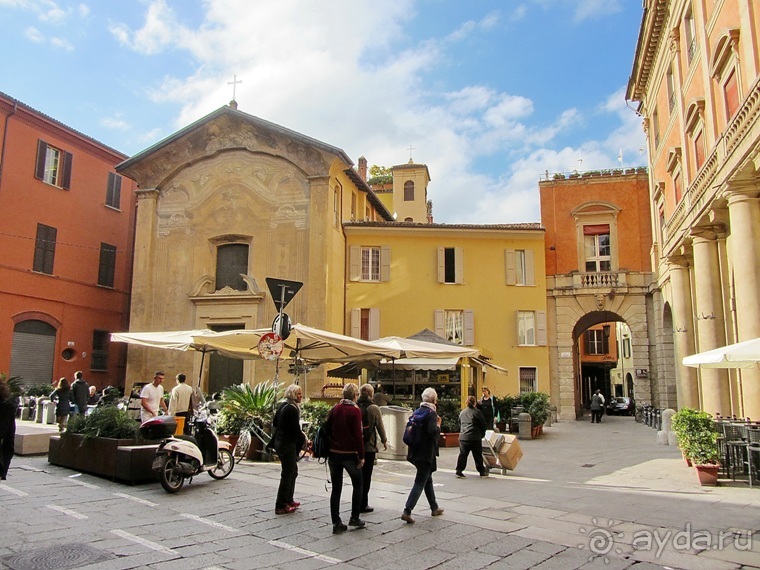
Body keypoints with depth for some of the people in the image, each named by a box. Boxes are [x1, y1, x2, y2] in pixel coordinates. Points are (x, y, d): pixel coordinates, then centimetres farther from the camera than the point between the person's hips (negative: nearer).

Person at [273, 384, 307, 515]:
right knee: (287, 474, -2)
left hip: (280, 442, 10)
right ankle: (281, 506, 4)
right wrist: (303, 438, -2)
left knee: (293, 471, 20)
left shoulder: (283, 406, 9)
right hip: (288, 444, -10)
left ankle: (288, 500, 30)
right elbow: (296, 430, -21)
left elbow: (275, 423, 19)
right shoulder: (292, 409, -19)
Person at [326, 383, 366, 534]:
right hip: (349, 454, -5)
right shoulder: (355, 411, -10)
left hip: (333, 453, 5)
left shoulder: (335, 409, 6)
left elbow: (327, 429, 7)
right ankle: (354, 518, 16)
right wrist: (361, 456, -10)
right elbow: (357, 435, -14)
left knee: (336, 489, 8)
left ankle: (336, 523, 8)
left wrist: (328, 450, 14)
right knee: (357, 485, 15)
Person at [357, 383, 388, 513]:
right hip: (369, 446, -4)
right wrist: (384, 441, 10)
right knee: (366, 475, 4)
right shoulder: (373, 408, -10)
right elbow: (380, 426, -4)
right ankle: (363, 505, 7)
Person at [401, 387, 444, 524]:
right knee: (420, 482, -4)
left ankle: (434, 508, 34)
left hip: (416, 451, 8)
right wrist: (438, 424, -8)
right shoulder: (432, 413, -15)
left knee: (428, 479, 21)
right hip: (426, 453, -8)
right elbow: (433, 432, -26)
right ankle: (407, 511, -10)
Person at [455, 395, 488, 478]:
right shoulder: (477, 412, -4)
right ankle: (482, 472, 16)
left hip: (463, 437, 4)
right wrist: (482, 434, 14)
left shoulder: (462, 412, 12)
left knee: (463, 454, 5)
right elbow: (483, 424, 1)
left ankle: (459, 471, -1)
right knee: (478, 455, 6)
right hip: (475, 438, -4)